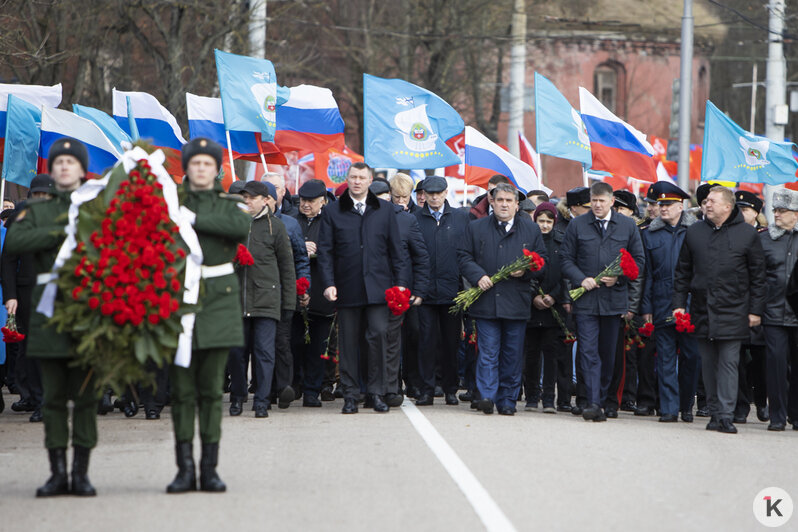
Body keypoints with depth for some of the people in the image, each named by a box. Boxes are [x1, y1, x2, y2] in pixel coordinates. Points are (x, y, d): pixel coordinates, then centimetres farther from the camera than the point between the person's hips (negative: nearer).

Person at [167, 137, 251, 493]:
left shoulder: (228, 205, 10)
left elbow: (242, 227, -13)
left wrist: (195, 218, -16)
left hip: (218, 299, 1)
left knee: (212, 388, 0)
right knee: (182, 388, -2)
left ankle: (209, 469, 3)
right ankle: (185, 469, 1)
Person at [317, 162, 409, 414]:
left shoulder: (385, 210, 11)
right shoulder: (332, 213, 8)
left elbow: (396, 249, 11)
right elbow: (325, 251, 5)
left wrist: (401, 282, 3)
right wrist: (329, 283, -5)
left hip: (377, 287, 0)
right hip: (347, 288, 0)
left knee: (378, 334, -9)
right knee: (348, 342, 2)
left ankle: (376, 392, 1)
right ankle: (350, 395, 9)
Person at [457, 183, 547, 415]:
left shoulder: (531, 230, 10)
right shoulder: (476, 228, 9)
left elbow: (542, 261, 11)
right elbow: (464, 257, 8)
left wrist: (526, 271, -9)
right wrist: (478, 276, -9)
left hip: (517, 302, 1)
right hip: (486, 302, -1)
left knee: (513, 354, 4)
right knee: (488, 351, -7)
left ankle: (507, 400, 11)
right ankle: (487, 395, -9)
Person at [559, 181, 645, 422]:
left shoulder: (628, 226, 7)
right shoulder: (577, 225, 6)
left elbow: (638, 260, 9)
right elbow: (566, 258, 7)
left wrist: (619, 277, -8)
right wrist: (581, 279, -10)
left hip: (614, 299, 1)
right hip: (586, 299, -1)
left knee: (608, 353, 7)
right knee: (588, 352, -9)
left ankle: (602, 400, 18)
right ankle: (593, 403, -14)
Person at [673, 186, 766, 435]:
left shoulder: (747, 234, 1)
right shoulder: (694, 232, 10)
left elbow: (758, 276, 2)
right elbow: (683, 271, 14)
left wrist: (755, 310, -2)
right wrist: (679, 303, 7)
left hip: (732, 311, -3)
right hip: (702, 310, 4)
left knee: (728, 363, -6)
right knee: (708, 364, 6)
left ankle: (725, 416, -8)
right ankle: (714, 412, 13)